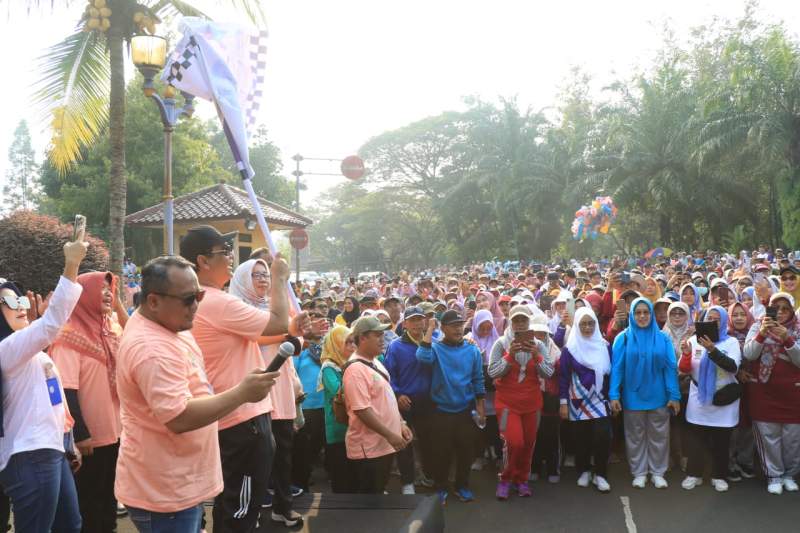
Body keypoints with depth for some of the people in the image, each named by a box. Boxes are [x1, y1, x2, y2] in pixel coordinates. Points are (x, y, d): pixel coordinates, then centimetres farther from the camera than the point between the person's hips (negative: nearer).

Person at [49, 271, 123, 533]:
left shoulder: (112, 327, 7)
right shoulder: (69, 335, -15)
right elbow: (67, 390, -18)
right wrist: (80, 434, -20)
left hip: (117, 431, 7)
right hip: (91, 436, -7)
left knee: (110, 493, 19)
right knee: (89, 499, 9)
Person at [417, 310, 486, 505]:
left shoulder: (472, 350, 0)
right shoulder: (436, 348, -8)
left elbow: (478, 380, 6)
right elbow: (423, 357, -31)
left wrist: (480, 407, 5)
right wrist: (429, 330, -24)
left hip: (466, 410, 2)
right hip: (442, 411, -2)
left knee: (465, 450, 12)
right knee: (442, 452, 8)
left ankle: (462, 486, 30)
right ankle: (440, 488, 26)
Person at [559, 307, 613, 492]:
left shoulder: (604, 346, 3)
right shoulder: (570, 349, -3)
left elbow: (611, 373, 8)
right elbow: (563, 377, -2)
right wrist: (563, 403, -5)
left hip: (600, 401, 1)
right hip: (578, 402, -1)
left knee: (602, 437, -9)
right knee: (581, 439, 5)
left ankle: (600, 475, 6)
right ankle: (584, 472, 25)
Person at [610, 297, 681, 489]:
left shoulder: (662, 338, -2)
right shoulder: (623, 338, -5)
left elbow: (671, 368, -4)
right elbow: (617, 367, -8)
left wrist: (674, 395, -9)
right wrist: (614, 395, -14)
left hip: (658, 396, 1)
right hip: (633, 396, -1)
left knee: (658, 437, 12)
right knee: (635, 437, 12)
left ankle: (658, 472, 27)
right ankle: (639, 473, 25)